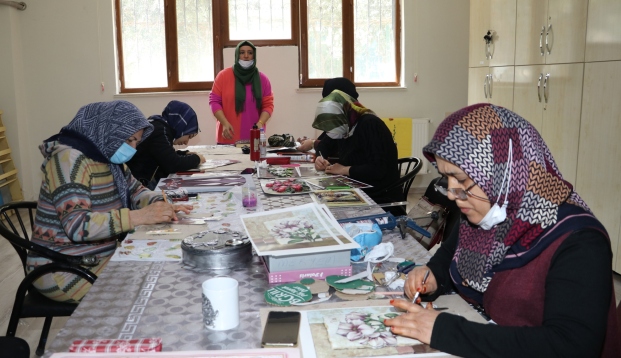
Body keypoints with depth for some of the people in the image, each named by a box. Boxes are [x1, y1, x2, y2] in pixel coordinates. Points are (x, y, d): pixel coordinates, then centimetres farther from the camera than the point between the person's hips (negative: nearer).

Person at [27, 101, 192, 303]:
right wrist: (140, 216, -32)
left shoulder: (107, 156, 5)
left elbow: (134, 190, 14)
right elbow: (77, 225, -29)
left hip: (98, 257, 8)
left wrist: (162, 206, -8)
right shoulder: (70, 158, -21)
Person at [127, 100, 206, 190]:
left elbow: (167, 155, 26)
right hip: (142, 183, -9)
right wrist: (196, 159, -8)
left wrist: (186, 154, 10)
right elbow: (173, 164, -23)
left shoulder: (159, 126, 11)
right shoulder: (158, 132, -18)